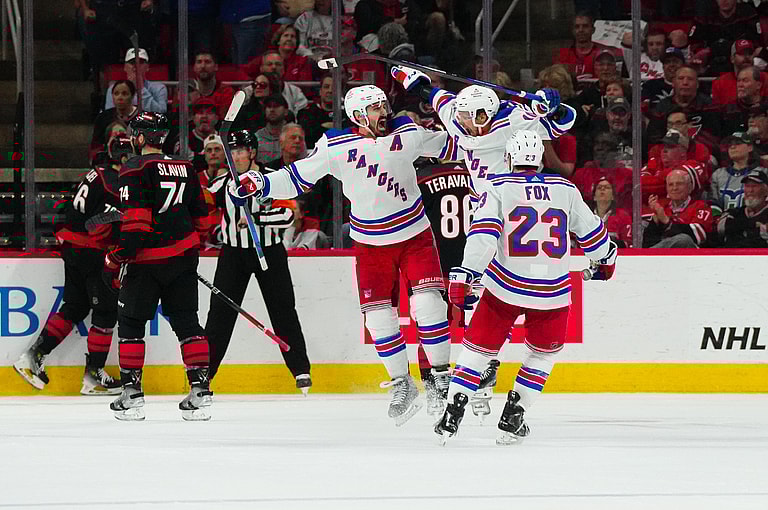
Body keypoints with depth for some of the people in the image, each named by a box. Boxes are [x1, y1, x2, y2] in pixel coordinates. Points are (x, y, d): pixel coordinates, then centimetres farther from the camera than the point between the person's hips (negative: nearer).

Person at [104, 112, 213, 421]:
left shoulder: (135, 169, -10)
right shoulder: (186, 168, 10)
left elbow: (136, 222, -19)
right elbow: (201, 219, 16)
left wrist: (115, 260, -13)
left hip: (147, 262, -5)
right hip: (183, 259, 5)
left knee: (131, 323, 7)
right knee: (186, 322, 8)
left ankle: (132, 394, 3)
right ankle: (200, 390, 0)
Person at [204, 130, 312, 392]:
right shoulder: (222, 184, 2)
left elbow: (287, 215, -19)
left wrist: (256, 218, -30)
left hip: (269, 252, -2)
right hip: (233, 253, 2)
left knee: (283, 311, 1)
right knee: (220, 311, -2)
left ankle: (301, 370, 9)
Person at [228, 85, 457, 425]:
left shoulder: (408, 132, -8)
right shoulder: (335, 146, -12)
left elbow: (449, 145, 8)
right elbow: (297, 178, -6)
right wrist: (258, 184, -17)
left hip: (415, 234, 0)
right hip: (371, 243, 0)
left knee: (427, 301, -15)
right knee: (378, 314, -4)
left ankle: (442, 375, 0)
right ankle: (401, 384, 11)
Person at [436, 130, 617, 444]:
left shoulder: (498, 188, -2)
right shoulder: (565, 190, 6)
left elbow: (483, 233, -15)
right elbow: (590, 231, 17)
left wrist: (463, 275, -18)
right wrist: (605, 259, 36)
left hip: (505, 288, -1)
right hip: (553, 293, 1)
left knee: (478, 347, 11)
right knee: (543, 353, 23)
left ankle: (452, 416, 2)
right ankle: (512, 419, 15)